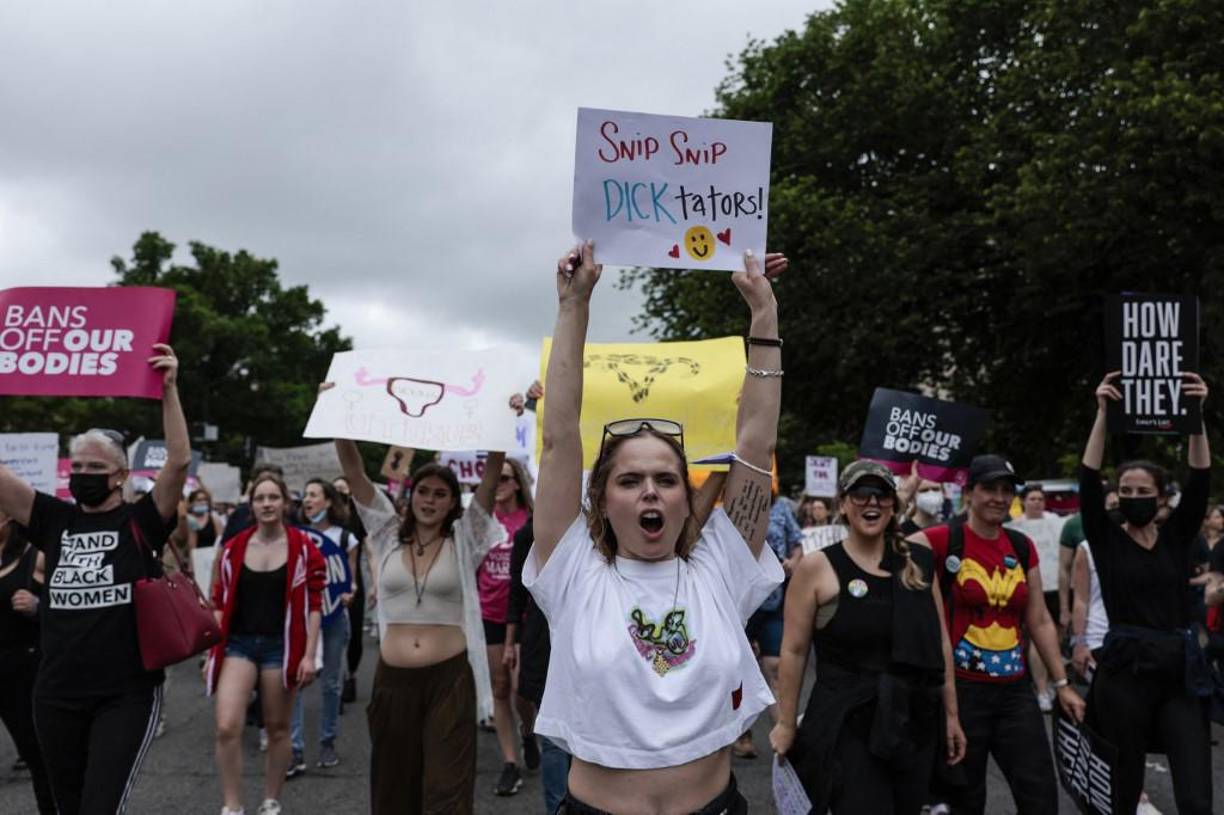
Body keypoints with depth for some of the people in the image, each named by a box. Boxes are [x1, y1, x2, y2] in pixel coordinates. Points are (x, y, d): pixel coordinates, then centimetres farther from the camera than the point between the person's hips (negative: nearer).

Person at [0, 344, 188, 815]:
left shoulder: (141, 522, -4)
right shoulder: (53, 520, 7)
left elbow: (179, 461, -17)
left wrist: (169, 388, -23)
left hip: (127, 696, -5)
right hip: (56, 697, 5)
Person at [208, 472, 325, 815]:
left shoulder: (304, 548, -4)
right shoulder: (233, 548, 3)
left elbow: (313, 605, -3)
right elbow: (220, 603, 9)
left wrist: (309, 655, -8)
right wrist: (212, 652, 7)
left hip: (280, 645, -1)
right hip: (238, 643, 2)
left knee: (277, 728, 9)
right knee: (227, 727, -11)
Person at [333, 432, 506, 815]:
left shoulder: (464, 540, 1)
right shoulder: (390, 535, 6)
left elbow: (490, 479, -9)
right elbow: (354, 474, 0)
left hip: (449, 678, -2)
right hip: (393, 678, 3)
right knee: (393, 783, 14)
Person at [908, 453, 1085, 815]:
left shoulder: (1023, 547, 8)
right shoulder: (943, 540, -10)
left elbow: (1040, 621, 12)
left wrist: (1061, 683, 12)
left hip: (1015, 690, 5)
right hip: (961, 689, -5)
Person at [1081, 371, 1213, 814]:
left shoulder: (1177, 536, 7)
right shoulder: (1106, 539, 1)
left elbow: (1200, 481, -5)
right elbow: (1088, 481, -11)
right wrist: (1103, 414, -18)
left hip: (1180, 671, 2)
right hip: (1124, 672, -1)